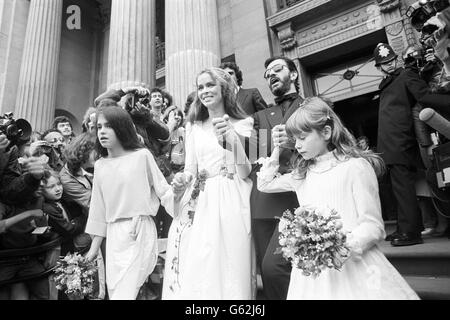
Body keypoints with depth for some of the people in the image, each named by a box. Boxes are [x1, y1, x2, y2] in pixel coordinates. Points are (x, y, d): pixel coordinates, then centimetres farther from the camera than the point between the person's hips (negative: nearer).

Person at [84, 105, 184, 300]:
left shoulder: (142, 155, -5)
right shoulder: (100, 165, 8)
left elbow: (163, 191, -3)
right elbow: (98, 209, 13)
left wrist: (176, 191, -23)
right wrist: (94, 246, 16)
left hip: (140, 232, -4)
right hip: (113, 235, 5)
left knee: (124, 293, -7)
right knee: (113, 291, 11)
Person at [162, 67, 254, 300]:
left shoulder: (242, 124, 4)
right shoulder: (194, 127, 13)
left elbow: (245, 173, -5)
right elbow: (190, 169, 13)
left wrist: (230, 137, -17)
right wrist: (183, 179, -10)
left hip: (231, 202, -2)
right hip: (200, 203, 3)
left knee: (229, 267, -3)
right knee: (195, 269, 1)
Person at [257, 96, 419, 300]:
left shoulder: (355, 166, -9)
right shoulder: (303, 173, 8)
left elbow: (373, 225, -9)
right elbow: (264, 184, 19)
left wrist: (346, 246, -27)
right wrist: (276, 151, 13)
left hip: (352, 263, -4)